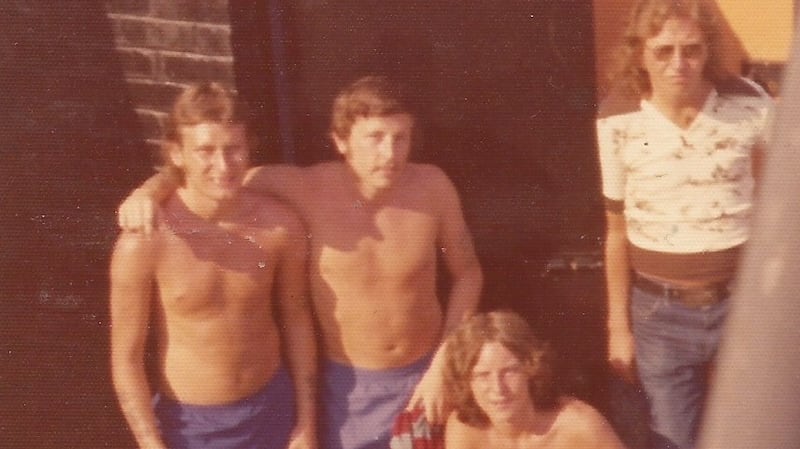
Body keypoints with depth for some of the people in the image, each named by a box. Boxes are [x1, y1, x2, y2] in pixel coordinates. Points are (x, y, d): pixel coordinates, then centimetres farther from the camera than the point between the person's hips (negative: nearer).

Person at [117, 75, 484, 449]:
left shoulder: (432, 186, -18)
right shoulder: (307, 190, -22)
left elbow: (467, 273, -3)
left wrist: (444, 366, -9)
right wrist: (149, 191, -35)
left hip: (425, 374, 1)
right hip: (348, 382, -1)